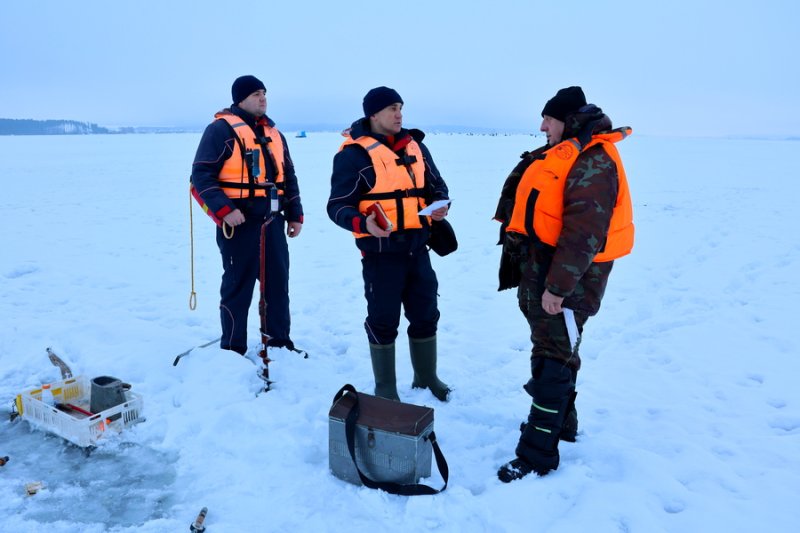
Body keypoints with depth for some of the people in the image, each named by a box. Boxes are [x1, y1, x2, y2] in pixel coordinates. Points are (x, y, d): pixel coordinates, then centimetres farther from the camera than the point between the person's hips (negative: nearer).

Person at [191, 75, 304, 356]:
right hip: (239, 222, -7)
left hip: (272, 222, 7)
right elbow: (202, 175, -13)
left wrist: (294, 214, 15)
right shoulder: (221, 130, -7)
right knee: (238, 285, 0)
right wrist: (224, 210, -22)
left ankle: (280, 340, 27)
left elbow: (288, 177, 21)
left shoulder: (273, 133, 16)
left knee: (278, 281, 12)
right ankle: (233, 349, 13)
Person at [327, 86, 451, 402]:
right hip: (381, 252, -6)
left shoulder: (414, 146, 10)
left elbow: (436, 185, 19)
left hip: (417, 248, 6)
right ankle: (385, 387, 24)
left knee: (426, 314, 15)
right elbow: (338, 206, -10)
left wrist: (441, 205, -4)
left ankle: (426, 377, 34)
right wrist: (363, 224, -29)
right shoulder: (354, 153, -9)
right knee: (383, 321, 5)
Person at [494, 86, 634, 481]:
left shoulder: (593, 162, -18)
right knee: (549, 349, 19)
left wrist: (558, 285, -28)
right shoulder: (562, 155, 14)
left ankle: (538, 455, 2)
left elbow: (584, 231, -26)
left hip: (566, 274, -10)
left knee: (552, 359, -6)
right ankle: (560, 422, 36)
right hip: (540, 267, 10)